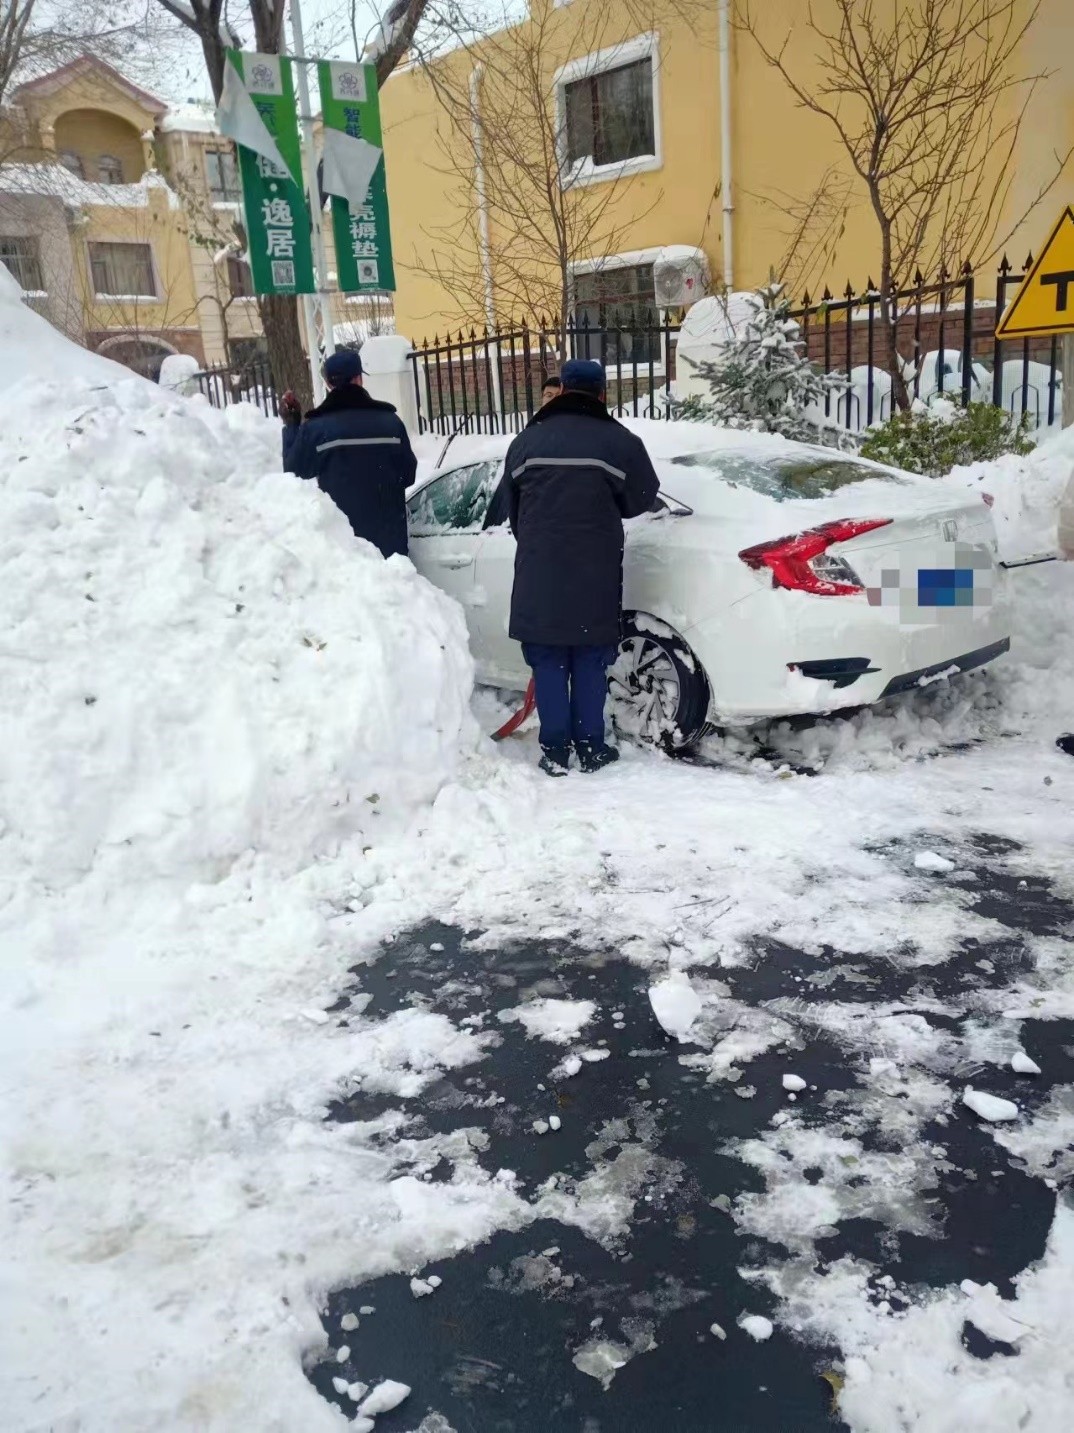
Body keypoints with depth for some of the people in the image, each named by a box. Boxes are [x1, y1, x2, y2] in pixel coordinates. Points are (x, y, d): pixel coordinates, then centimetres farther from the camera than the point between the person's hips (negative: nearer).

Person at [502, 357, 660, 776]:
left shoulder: (526, 441, 5)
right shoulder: (618, 440, -4)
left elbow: (511, 506, 12)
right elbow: (641, 499, 5)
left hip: (538, 572, 2)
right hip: (594, 573, -1)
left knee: (548, 661, 8)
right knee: (590, 662, 8)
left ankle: (555, 750, 10)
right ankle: (590, 747, 14)